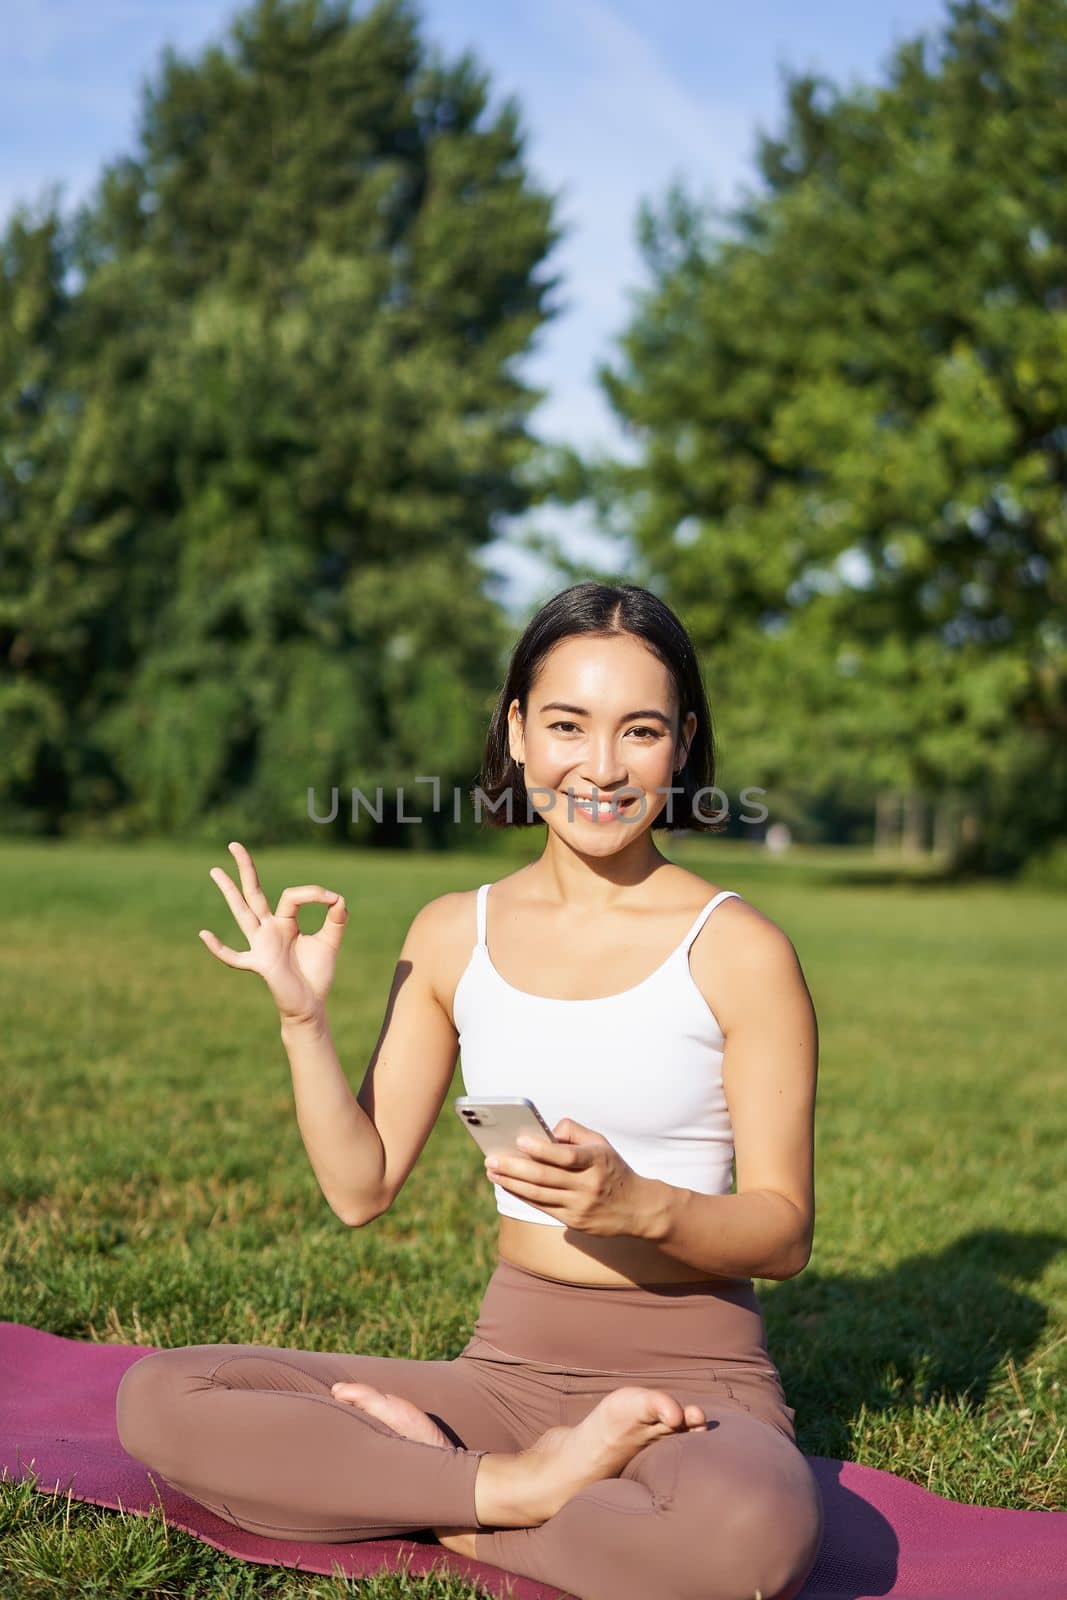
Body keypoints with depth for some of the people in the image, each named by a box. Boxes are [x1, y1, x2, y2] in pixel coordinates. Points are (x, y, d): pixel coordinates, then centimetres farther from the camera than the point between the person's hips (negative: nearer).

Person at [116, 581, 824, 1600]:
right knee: (159, 1399, -15)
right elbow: (360, 1188, 5)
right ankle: (521, 1486, -14)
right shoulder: (454, 935, 6)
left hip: (693, 1378, -3)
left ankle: (424, 1491, -15)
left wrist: (640, 1204, -25)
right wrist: (303, 1018, -7)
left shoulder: (737, 950, -6)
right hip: (509, 1361, 4)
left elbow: (784, 1233, -6)